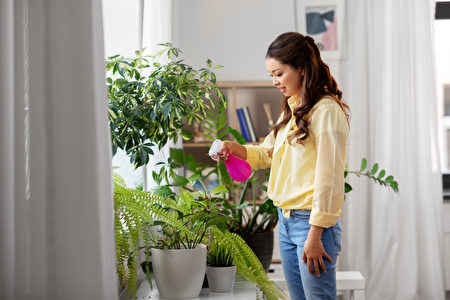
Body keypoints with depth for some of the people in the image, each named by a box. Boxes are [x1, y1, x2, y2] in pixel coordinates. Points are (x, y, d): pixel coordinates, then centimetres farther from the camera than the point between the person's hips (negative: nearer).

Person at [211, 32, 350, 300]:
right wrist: (234, 149, 2)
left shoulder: (327, 111, -13)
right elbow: (268, 153, 23)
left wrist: (315, 235, -18)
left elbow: (329, 177, -17)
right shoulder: (292, 109, 16)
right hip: (286, 220, 9)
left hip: (312, 222, -9)